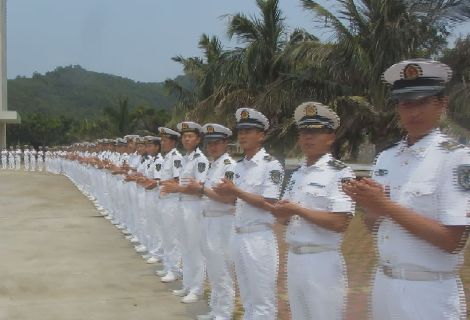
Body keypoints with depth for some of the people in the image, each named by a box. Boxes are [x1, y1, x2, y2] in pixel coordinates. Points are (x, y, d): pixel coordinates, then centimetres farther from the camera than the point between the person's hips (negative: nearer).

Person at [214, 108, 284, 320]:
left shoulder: (271, 165, -11)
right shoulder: (239, 165, 12)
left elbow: (269, 204, -17)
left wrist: (235, 191, -18)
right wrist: (225, 192, -4)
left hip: (259, 237, -8)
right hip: (238, 236, 8)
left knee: (263, 299, 0)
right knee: (247, 297, 18)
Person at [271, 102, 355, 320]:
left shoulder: (340, 173, -12)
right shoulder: (297, 174, 12)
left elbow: (340, 223, -22)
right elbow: (284, 215, 17)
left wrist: (297, 210, -18)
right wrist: (282, 211, -7)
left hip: (322, 261, -8)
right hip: (293, 258, 8)